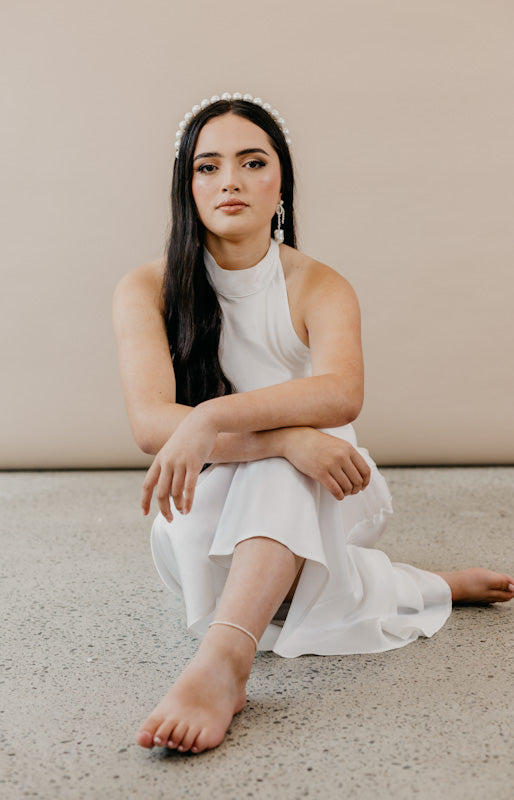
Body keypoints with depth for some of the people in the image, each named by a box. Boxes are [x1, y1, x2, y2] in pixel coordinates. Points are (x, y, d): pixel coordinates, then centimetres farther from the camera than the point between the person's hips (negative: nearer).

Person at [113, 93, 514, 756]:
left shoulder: (320, 288, -8)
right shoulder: (146, 291, -8)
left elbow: (342, 393, -31)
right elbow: (150, 422, -24)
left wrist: (212, 418, -46)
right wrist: (286, 436, -38)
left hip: (315, 504, -1)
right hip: (208, 519, 1)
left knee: (281, 465, -34)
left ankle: (223, 659, -52)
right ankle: (426, 590, -23)